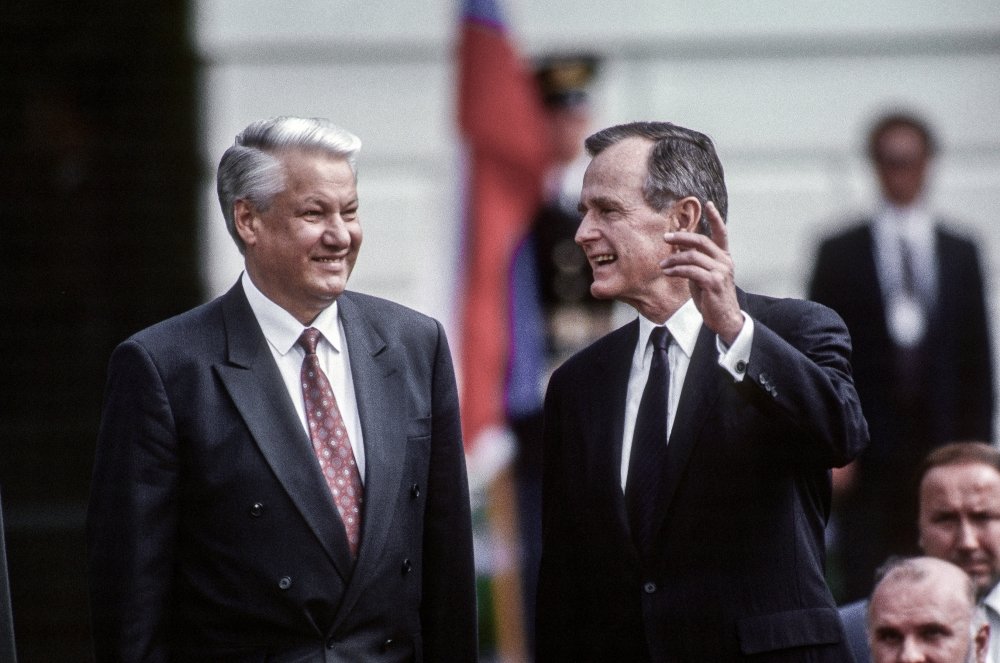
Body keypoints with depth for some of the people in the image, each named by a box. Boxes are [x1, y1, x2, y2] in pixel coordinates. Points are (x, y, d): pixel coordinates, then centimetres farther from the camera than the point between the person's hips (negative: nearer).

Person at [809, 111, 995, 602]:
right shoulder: (841, 253, 7)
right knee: (860, 589, -5)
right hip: (867, 457, -1)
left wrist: (977, 449, 4)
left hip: (941, 449, 2)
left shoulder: (960, 253, 12)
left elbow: (978, 359, 11)